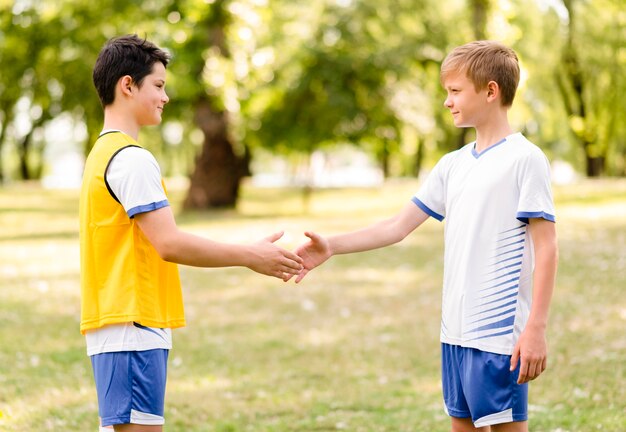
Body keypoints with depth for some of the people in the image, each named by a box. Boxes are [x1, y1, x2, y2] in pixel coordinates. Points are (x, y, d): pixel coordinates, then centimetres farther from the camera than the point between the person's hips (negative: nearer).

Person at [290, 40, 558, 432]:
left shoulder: (525, 159, -8)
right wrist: (331, 246, 5)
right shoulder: (453, 165, 13)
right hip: (456, 330, 7)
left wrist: (536, 329, -16)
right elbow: (399, 226, 15)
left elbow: (546, 249, -11)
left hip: (501, 332, -7)